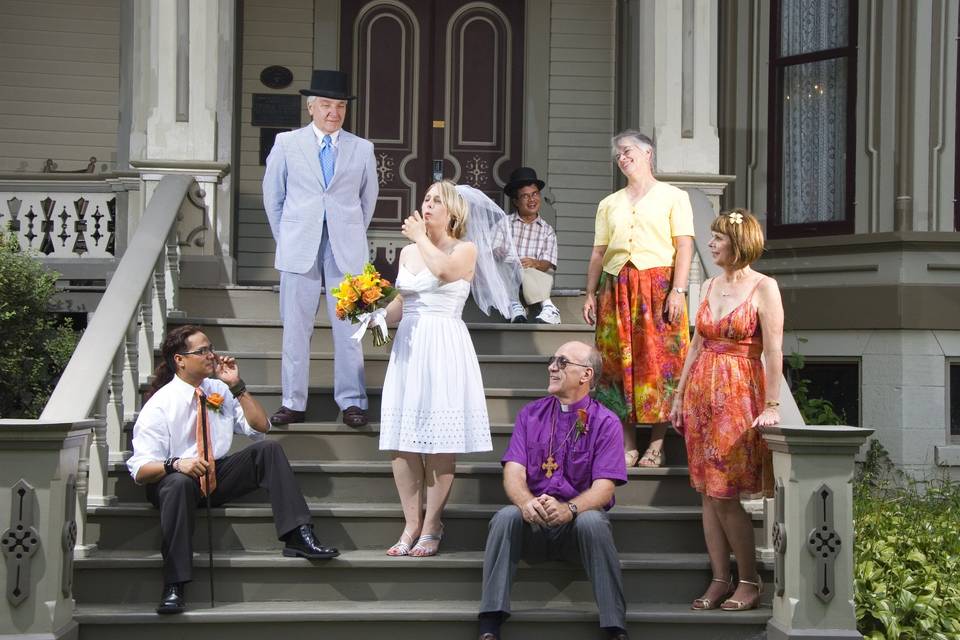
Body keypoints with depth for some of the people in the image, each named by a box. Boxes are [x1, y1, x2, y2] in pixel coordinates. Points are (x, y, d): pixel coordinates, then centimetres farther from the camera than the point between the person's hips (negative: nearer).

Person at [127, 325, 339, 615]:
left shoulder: (220, 391, 8)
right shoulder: (159, 406, -8)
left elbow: (261, 426, 6)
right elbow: (141, 470, -13)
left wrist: (237, 386, -4)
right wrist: (176, 464, -35)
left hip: (220, 476, 5)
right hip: (174, 479, -5)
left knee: (268, 448, -16)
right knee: (179, 482, -40)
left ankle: (299, 536, -26)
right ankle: (174, 588, -42)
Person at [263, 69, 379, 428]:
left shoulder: (361, 149, 7)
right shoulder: (286, 144, 5)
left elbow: (368, 197, 16)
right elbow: (273, 195, 11)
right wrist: (286, 238, 10)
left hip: (346, 249, 0)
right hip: (299, 249, 0)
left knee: (348, 327, 1)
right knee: (296, 327, 3)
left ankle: (352, 402, 8)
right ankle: (293, 402, 10)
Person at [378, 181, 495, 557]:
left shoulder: (465, 250, 2)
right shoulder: (408, 252, 18)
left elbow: (443, 269, -21)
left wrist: (420, 237, -8)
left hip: (444, 346, -5)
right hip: (408, 346, 5)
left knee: (439, 442, -6)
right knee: (402, 441, 0)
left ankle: (431, 527, 2)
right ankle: (411, 524, 7)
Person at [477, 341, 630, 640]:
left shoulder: (605, 422, 1)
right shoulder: (530, 414, 11)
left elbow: (604, 487, -9)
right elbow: (513, 471, -1)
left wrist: (568, 509, -31)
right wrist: (526, 503, -25)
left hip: (578, 520, -2)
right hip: (534, 525, 2)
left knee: (592, 521, -35)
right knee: (505, 517, -29)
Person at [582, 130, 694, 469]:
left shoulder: (673, 197, 7)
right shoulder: (609, 204, 20)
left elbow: (684, 247, -2)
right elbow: (598, 252, 18)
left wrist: (678, 290, -13)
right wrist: (591, 294, 9)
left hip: (658, 284, -4)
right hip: (616, 288, 4)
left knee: (659, 363, -6)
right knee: (618, 363, -1)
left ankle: (656, 447, -2)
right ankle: (627, 447, 3)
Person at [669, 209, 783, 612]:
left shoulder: (763, 288, -7)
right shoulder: (710, 286, 13)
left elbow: (774, 352, -12)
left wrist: (771, 406, -17)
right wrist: (680, 395, 13)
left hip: (739, 396, -7)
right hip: (701, 392, 7)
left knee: (725, 496, -7)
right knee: (708, 494, 6)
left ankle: (749, 581, 7)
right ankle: (720, 579, 13)